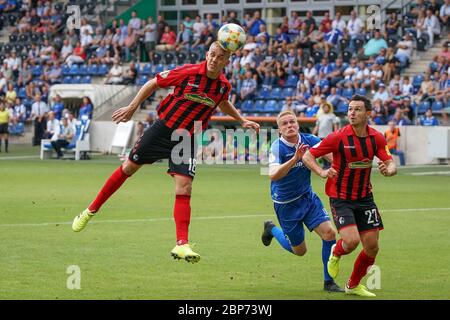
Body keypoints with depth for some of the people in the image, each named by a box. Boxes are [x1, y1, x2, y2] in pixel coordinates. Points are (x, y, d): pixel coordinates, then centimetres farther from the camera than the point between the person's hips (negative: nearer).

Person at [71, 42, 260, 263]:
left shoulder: (224, 86, -4)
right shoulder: (188, 73, -16)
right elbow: (153, 84, -4)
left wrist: (242, 121, 19)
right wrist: (132, 107, -5)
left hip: (187, 139, 2)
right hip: (163, 129, -2)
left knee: (184, 187, -13)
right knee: (129, 168, 9)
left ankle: (181, 245, -16)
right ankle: (91, 211, 26)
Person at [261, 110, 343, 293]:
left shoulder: (309, 140, -9)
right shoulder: (277, 148, -23)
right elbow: (273, 175, -38)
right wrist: (295, 159, -49)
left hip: (307, 196, 4)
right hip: (286, 203, -4)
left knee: (329, 233, -13)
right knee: (299, 250, 8)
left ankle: (328, 282, 2)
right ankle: (272, 229, 37)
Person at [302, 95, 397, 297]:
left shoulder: (376, 138, -4)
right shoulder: (338, 137, -16)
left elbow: (390, 163, -2)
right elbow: (308, 156, -10)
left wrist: (389, 169, -26)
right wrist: (322, 172, -28)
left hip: (365, 197, 5)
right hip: (340, 198, -5)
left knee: (372, 246, 3)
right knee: (351, 240, -22)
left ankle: (354, 285, 27)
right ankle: (336, 253, 17)